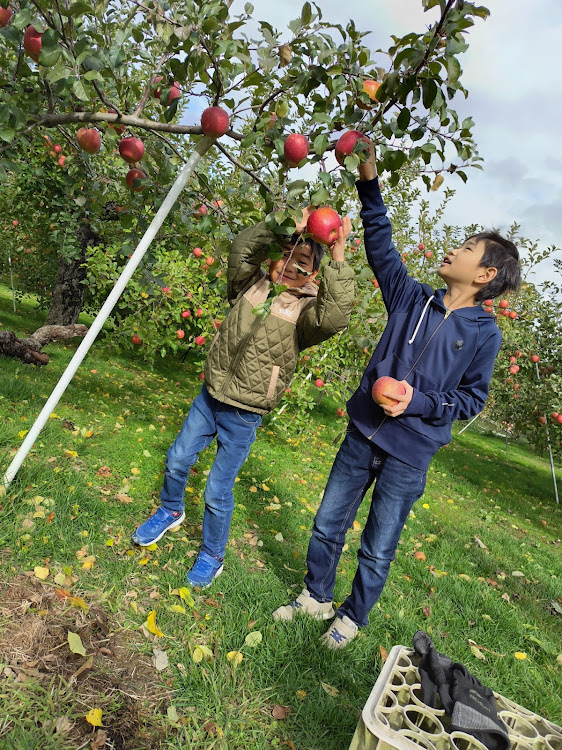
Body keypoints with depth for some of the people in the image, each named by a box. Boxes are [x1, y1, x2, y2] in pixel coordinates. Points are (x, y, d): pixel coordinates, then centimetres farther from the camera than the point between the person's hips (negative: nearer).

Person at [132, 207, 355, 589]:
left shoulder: (307, 309, -11)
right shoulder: (252, 284, 0)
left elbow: (335, 319, -32)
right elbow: (241, 249, -15)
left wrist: (338, 258, -36)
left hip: (244, 414, -4)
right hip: (209, 397, 5)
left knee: (218, 491, 4)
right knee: (177, 461, 19)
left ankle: (212, 557, 30)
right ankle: (171, 511, 51)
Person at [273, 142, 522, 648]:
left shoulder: (484, 333, -7)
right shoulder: (414, 298, 1)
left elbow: (472, 398, -2)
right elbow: (381, 245, 3)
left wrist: (420, 402, -18)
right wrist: (370, 182, -2)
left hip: (410, 455, -3)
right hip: (363, 435, 4)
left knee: (379, 549, 12)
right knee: (327, 525, 16)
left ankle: (354, 616, 39)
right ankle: (316, 596, 41)